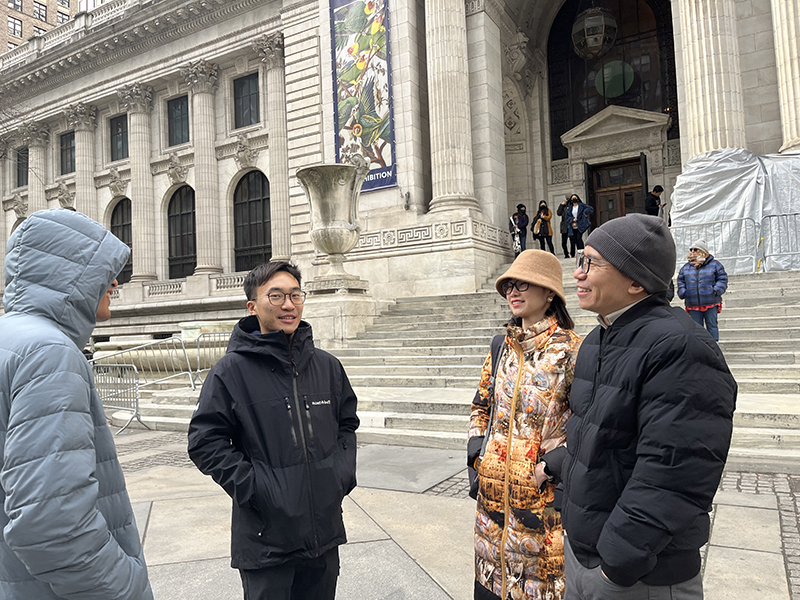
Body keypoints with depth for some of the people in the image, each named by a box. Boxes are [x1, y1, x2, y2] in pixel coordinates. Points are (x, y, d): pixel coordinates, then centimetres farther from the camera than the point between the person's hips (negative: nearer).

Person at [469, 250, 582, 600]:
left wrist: (553, 465, -16)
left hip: (542, 492, -5)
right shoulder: (502, 347, 8)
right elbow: (481, 405, 17)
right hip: (494, 489, 5)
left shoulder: (572, 351, -10)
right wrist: (476, 453, 6)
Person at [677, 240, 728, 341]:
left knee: (712, 326, 5)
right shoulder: (685, 268, 10)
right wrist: (682, 293, -2)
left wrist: (716, 291, -14)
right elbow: (680, 281, 14)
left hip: (711, 304, -3)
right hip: (693, 306, 3)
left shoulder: (714, 264, 2)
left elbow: (722, 279, 0)